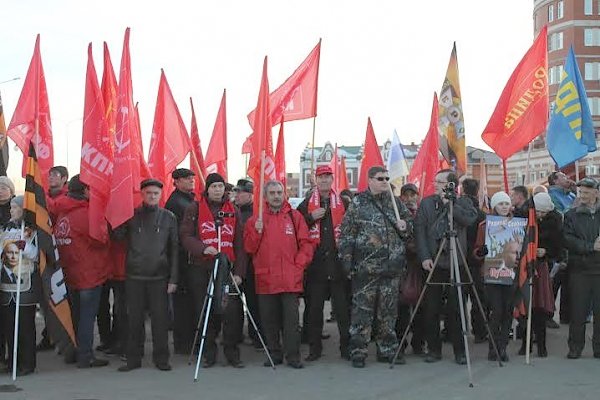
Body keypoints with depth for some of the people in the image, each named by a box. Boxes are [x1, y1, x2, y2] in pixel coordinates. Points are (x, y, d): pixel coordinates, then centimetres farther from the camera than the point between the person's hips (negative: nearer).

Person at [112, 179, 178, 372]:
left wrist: (173, 278, 0)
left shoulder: (168, 217, 6)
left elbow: (174, 249, 5)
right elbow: (118, 236, 0)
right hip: (134, 276, 1)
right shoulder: (131, 215, 7)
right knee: (134, 318, 6)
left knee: (160, 318, 2)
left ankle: (161, 358, 13)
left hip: (159, 277, 0)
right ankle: (133, 358, 16)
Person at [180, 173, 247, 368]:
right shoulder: (194, 209, 7)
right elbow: (185, 236, -1)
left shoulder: (233, 211, 13)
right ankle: (209, 353, 15)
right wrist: (203, 248, -18)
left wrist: (239, 271, 2)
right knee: (204, 312, 3)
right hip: (201, 269, -1)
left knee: (232, 311, -5)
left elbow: (239, 244, 10)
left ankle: (231, 352, 7)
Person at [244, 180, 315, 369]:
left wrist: (299, 265, -3)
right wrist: (257, 231, -11)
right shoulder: (255, 220, 9)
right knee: (269, 319, 8)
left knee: (291, 319, -2)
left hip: (291, 280, -1)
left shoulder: (295, 216, 6)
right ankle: (274, 354, 20)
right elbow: (249, 248, 4)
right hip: (265, 279, 2)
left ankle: (293, 356, 6)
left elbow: (306, 244, 5)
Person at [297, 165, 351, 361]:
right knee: (314, 308, 4)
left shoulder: (343, 204, 8)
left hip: (338, 263, 0)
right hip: (315, 264, 0)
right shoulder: (306, 204, 9)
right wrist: (311, 217, -10)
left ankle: (347, 346, 11)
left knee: (343, 307, 2)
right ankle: (314, 348, 13)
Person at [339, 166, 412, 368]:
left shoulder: (395, 202, 12)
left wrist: (405, 226, -1)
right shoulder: (358, 203, 0)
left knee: (389, 310, 10)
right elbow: (346, 234, -1)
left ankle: (387, 350, 20)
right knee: (362, 309, -2)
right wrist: (347, 261, -7)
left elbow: (410, 222, 22)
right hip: (366, 266, -4)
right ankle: (358, 351, 5)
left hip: (392, 266, 4)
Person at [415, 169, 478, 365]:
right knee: (431, 308, 3)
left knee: (456, 309, 0)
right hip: (433, 262, 1)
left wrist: (449, 203, -12)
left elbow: (471, 218, -15)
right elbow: (419, 231, 1)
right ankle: (434, 349, 14)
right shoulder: (426, 203, 8)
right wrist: (424, 257, -10)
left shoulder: (463, 202, 6)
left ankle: (460, 350, 11)